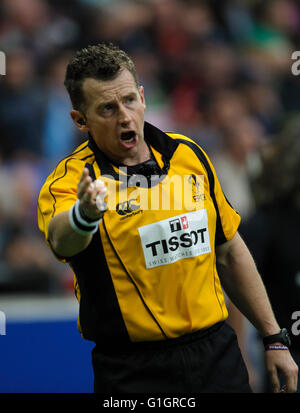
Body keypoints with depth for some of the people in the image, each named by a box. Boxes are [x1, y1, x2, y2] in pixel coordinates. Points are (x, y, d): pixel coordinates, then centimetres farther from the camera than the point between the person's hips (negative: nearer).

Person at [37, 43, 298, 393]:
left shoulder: (189, 155, 5)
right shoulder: (71, 181, -11)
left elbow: (230, 252, 14)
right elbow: (62, 240, -35)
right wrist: (84, 215, -58)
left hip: (218, 353, 4)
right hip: (133, 373, -3)